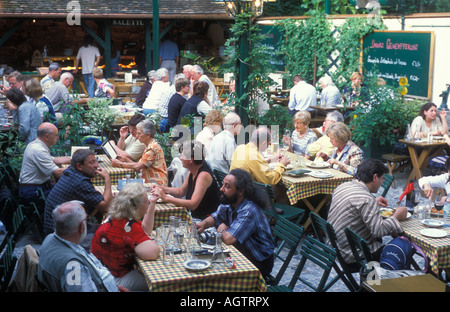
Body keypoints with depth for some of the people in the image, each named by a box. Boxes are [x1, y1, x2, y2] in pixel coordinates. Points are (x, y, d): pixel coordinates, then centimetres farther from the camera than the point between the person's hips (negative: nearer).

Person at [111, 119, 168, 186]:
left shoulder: (153, 147, -15)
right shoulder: (149, 146, 17)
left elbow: (138, 167, -20)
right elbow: (140, 166, 14)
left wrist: (120, 164, -10)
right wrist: (126, 160, 3)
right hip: (150, 182, 9)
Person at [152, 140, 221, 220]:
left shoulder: (204, 175, -22)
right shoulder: (191, 172, 6)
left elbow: (193, 204, -29)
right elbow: (181, 192, 21)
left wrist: (165, 197, -27)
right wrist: (161, 188, 6)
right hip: (194, 215, 8)